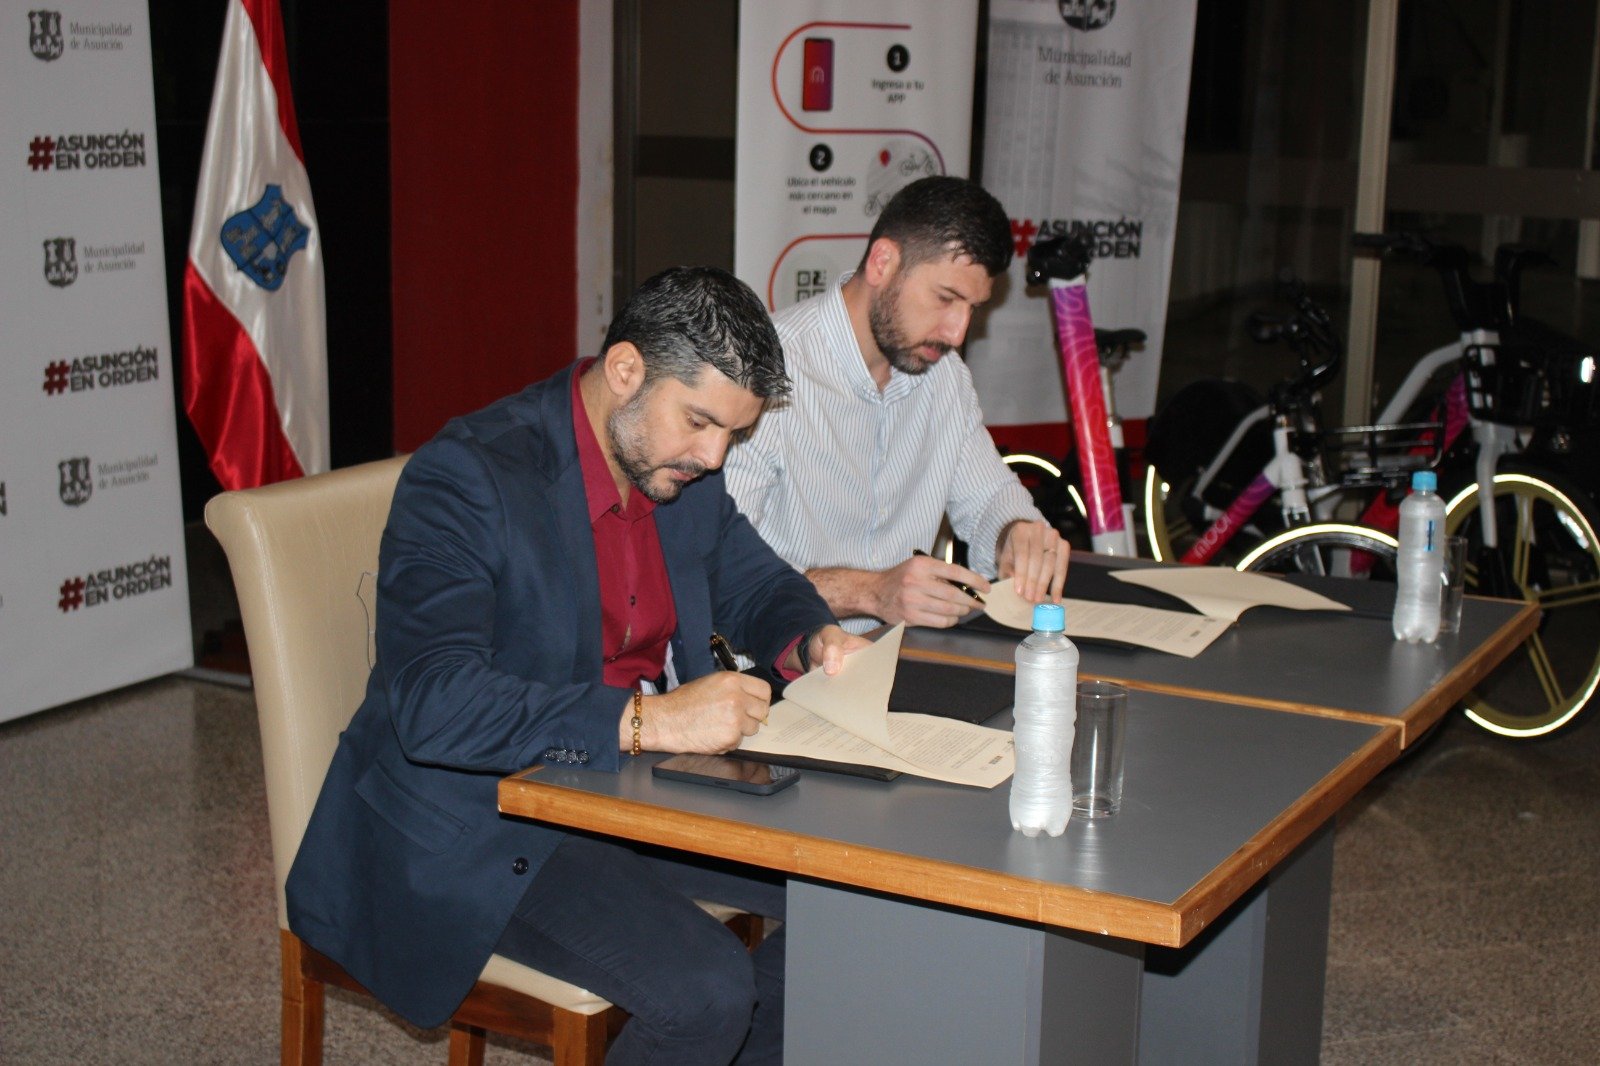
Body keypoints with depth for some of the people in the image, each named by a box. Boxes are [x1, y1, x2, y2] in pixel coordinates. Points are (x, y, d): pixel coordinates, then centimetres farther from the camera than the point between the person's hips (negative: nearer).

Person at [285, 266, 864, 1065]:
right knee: (705, 991, -26)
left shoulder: (685, 463, 1)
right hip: (476, 825, -8)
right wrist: (646, 719, -39)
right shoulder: (466, 477, -22)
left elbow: (754, 585, 18)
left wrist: (813, 640, -6)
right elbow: (431, 704, -32)